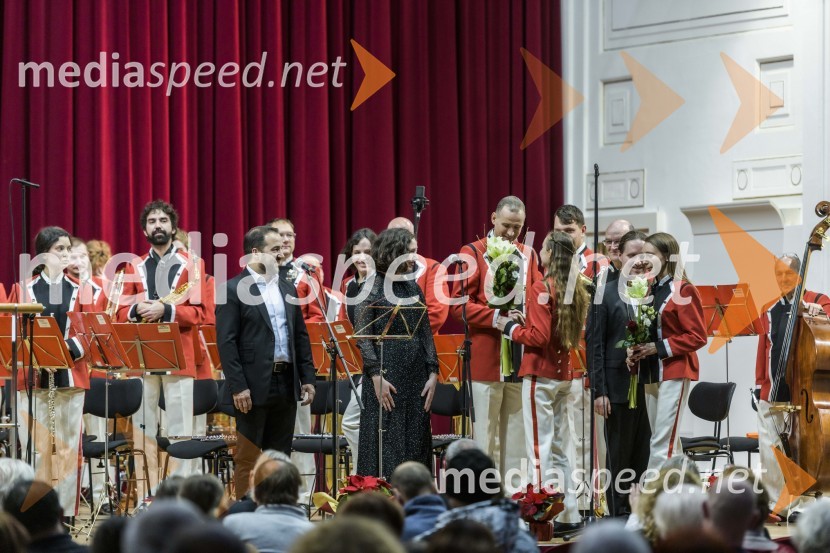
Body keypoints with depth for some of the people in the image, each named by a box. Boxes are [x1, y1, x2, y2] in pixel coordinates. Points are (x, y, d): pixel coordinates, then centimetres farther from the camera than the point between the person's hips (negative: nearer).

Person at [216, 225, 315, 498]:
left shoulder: (287, 288, 14)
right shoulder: (233, 289, -6)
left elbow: (301, 336, 17)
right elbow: (226, 342, -11)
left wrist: (307, 378, 10)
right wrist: (238, 386, -17)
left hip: (286, 383, 6)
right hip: (254, 385, -6)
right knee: (247, 457, 0)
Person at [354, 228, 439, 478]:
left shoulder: (413, 287, 11)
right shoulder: (372, 287, -5)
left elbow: (426, 334, 12)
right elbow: (363, 337, -9)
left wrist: (433, 372, 4)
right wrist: (376, 375, -15)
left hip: (416, 377, 6)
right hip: (386, 375, -6)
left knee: (416, 444, 5)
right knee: (386, 446, -3)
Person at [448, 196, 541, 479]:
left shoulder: (529, 255, 13)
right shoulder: (473, 253, -1)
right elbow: (458, 303, -7)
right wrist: (495, 317, -18)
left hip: (521, 357, 4)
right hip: (487, 356, -4)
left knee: (515, 431, 8)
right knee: (486, 432, 0)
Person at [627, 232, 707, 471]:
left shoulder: (683, 290, -9)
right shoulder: (651, 290, 13)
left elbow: (697, 336, -12)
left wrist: (658, 348, -17)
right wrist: (634, 350, -1)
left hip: (675, 372, -8)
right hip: (651, 373, 8)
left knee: (661, 444, -10)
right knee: (668, 443, 10)